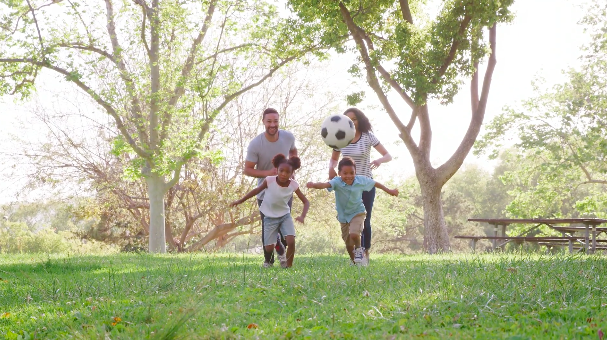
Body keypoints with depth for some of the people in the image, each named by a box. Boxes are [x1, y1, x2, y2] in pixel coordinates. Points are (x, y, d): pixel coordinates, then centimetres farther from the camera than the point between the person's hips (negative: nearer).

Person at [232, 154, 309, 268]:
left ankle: (288, 266, 0)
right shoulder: (269, 181, -22)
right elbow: (257, 190, -5)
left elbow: (306, 202, -11)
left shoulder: (293, 185, -18)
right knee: (269, 247, -4)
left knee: (291, 241, -21)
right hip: (270, 218, -1)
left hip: (285, 216, 1)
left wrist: (302, 216, -29)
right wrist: (239, 201, -1)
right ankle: (267, 262, 31)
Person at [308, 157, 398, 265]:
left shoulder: (361, 180, -18)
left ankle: (359, 250, 5)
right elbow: (326, 184, -45)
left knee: (354, 234, -26)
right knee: (348, 244, 12)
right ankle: (355, 262, 36)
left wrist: (389, 191, 13)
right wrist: (314, 185, -67)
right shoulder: (337, 182, -25)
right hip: (343, 216, 1)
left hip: (358, 213, -1)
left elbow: (375, 183, 0)